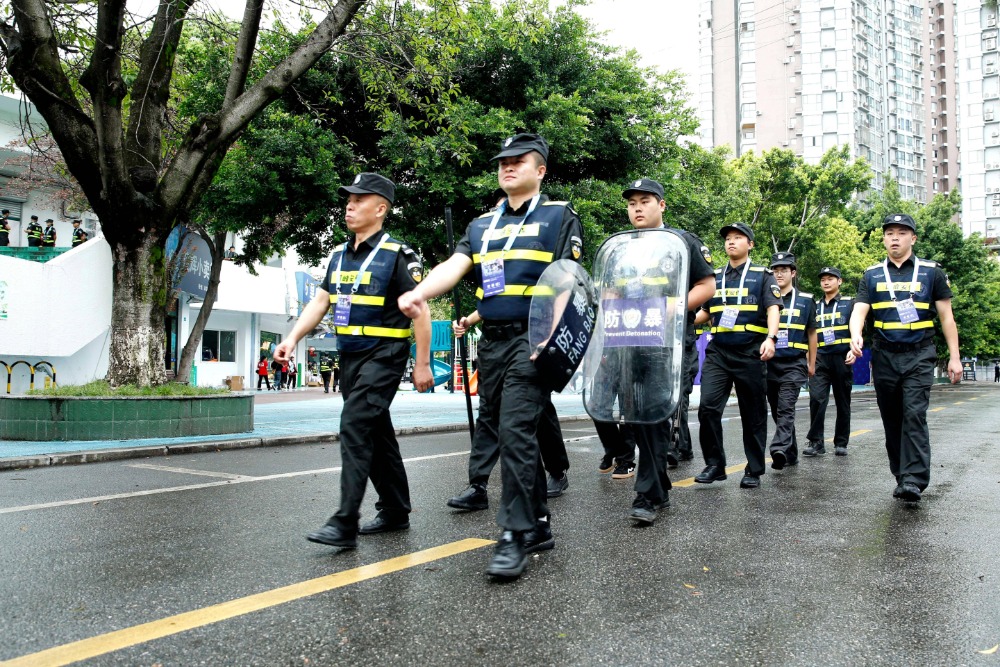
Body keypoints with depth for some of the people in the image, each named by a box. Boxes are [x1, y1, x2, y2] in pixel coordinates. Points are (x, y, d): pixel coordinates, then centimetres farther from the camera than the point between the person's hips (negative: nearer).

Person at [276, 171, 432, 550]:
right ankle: (395, 512, 25)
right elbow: (320, 302, 12)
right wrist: (293, 339, -2)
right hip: (350, 356, 8)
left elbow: (419, 311, -12)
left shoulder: (397, 255, -10)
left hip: (384, 355, -8)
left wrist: (423, 364, -14)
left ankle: (345, 524, -15)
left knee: (355, 426, -17)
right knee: (377, 433, 13)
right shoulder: (339, 255, 12)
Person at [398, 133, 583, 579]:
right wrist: (418, 293, -19)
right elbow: (455, 266, 1)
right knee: (510, 435, 10)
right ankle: (539, 525, 23)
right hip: (490, 342, 6)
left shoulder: (559, 216, 3)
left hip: (532, 340, -6)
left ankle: (515, 537, -8)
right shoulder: (482, 225, 17)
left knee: (515, 432, -15)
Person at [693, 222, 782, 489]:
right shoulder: (714, 277, 15)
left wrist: (771, 338, -24)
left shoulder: (763, 275, 4)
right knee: (708, 406, -10)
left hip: (751, 354, -3)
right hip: (717, 353, 3)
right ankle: (715, 464, 2)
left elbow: (773, 308, -8)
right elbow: (705, 313, 22)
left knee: (753, 414, 4)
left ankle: (754, 470, 15)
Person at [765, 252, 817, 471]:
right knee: (777, 411, 9)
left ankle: (779, 449, -32)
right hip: (769, 363, 3)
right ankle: (791, 454, 22)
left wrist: (812, 363, 12)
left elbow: (811, 333, 12)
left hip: (794, 364, -3)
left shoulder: (805, 301, 6)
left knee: (786, 408, -19)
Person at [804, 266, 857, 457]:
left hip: (842, 358, -2)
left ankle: (841, 443, 15)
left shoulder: (849, 303, 6)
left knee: (843, 402, 5)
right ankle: (816, 442, -8)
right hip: (820, 359, 2)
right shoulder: (815, 306, 15)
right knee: (816, 399, -13)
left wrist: (853, 350, -17)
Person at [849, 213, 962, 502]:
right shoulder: (872, 275, 7)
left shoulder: (931, 272, 4)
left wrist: (954, 356, 1)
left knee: (914, 416, -14)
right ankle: (901, 476, 19)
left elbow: (946, 316, 5)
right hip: (884, 357, 3)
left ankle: (914, 481, -15)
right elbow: (859, 311, -4)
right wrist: (856, 336, -25)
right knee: (892, 421, 8)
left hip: (918, 357, -2)